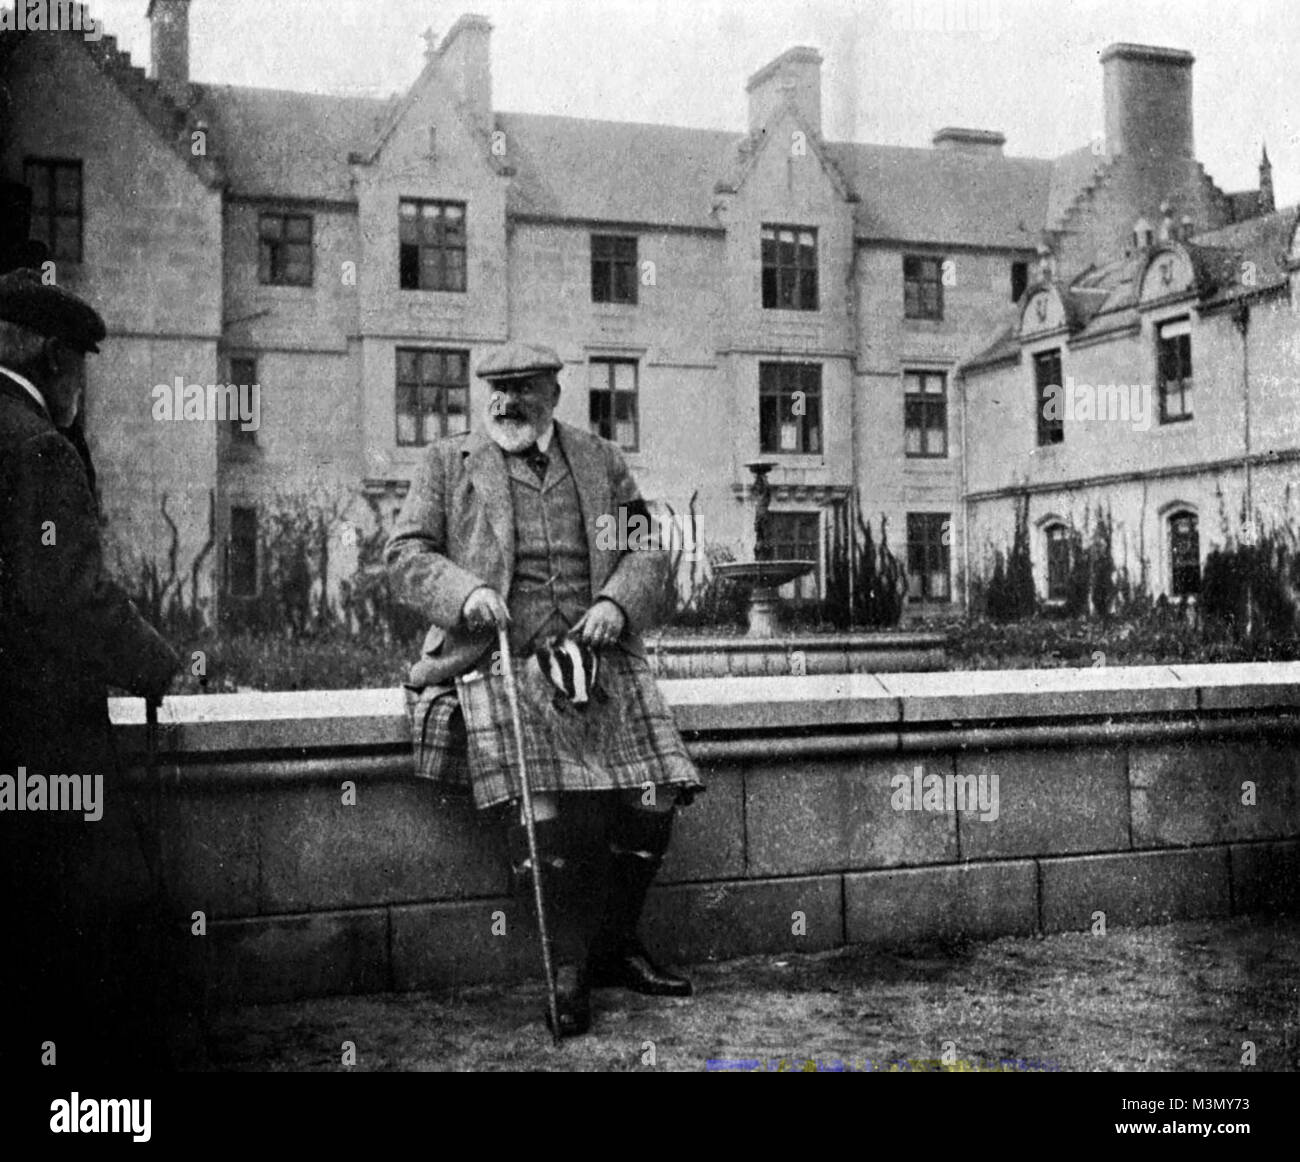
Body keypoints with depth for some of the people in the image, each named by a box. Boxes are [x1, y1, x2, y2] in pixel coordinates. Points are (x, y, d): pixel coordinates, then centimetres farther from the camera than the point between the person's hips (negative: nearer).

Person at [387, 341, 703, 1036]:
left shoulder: (600, 461, 19)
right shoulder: (448, 463, 12)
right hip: (501, 662, -3)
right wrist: (464, 591, -13)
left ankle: (614, 944, 14)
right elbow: (404, 554, 6)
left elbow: (646, 551, 15)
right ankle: (568, 967, -1)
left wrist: (617, 603, -6)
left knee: (652, 802, -9)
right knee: (542, 816, -21)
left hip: (599, 660, 3)